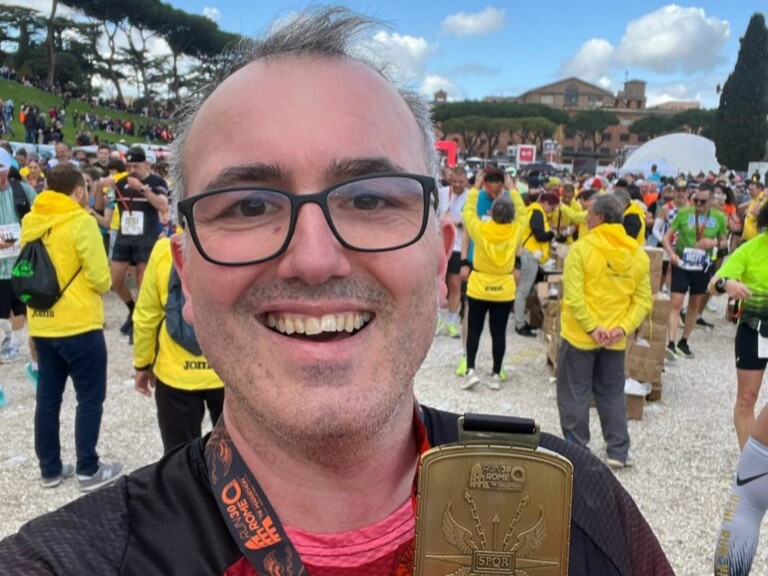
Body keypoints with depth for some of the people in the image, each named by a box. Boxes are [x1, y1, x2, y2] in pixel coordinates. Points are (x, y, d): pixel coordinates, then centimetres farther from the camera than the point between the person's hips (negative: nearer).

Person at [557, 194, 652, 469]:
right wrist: (623, 328, -8)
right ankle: (618, 452, 24)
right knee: (612, 394, 18)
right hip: (615, 338, 5)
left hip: (580, 335, -5)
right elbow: (643, 299, -3)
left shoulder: (581, 248, -14)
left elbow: (573, 297, -21)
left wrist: (592, 328, -16)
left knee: (575, 394, 9)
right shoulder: (638, 254, 1)